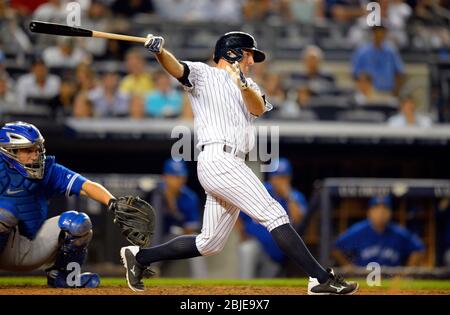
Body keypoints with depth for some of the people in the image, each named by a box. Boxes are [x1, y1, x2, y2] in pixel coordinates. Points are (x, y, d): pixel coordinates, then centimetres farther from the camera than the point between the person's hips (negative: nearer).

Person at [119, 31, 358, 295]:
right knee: (274, 214, -16)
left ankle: (140, 256, 23)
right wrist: (159, 50, -34)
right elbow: (178, 68, -12)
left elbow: (258, 108, 4)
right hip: (218, 159, -8)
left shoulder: (249, 85, 26)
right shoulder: (203, 74, 8)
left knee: (209, 244, 11)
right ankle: (322, 279, -19)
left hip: (232, 167, 8)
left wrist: (243, 85, -17)